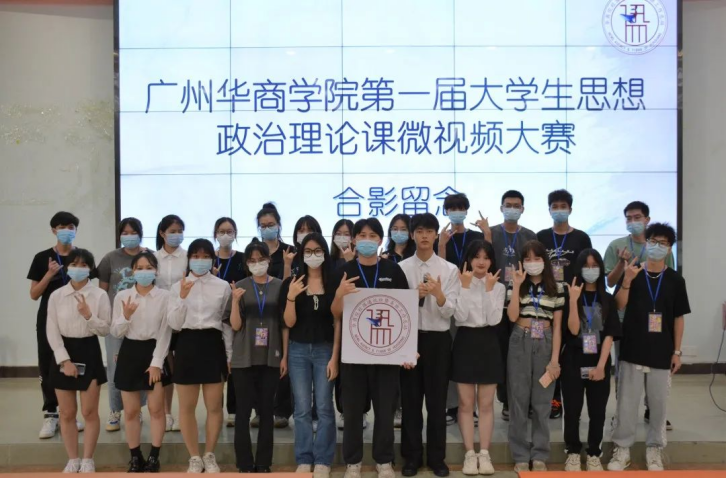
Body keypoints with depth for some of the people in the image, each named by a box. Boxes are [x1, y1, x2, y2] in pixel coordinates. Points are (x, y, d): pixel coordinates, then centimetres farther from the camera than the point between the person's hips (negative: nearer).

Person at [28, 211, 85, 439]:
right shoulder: (42, 258, 1)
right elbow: (34, 294, 0)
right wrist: (49, 274, -13)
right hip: (48, 320, 0)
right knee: (48, 368, 1)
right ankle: (50, 415, 11)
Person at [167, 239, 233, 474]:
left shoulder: (223, 287, 2)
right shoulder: (179, 286, 3)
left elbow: (227, 323, 6)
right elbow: (174, 324, -2)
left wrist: (230, 355, 3)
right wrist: (182, 298, -16)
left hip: (213, 345, 0)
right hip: (187, 345, 1)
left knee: (214, 406, 5)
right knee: (187, 407, 7)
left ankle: (209, 456, 22)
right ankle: (195, 457, 21)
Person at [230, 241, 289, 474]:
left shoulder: (279, 286, 1)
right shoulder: (240, 286, 1)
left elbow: (285, 324, 3)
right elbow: (236, 326, -2)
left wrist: (285, 356, -2)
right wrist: (235, 302, -18)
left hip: (271, 357, 0)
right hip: (244, 358, 0)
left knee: (266, 411, 6)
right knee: (243, 411, 1)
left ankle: (263, 464, 14)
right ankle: (245, 465, 9)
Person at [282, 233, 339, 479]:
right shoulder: (291, 283, 1)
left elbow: (338, 322, -2)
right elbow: (289, 322, -2)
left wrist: (334, 357, -7)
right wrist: (291, 297, -19)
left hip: (325, 349, -1)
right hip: (298, 350, 1)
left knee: (324, 407, 2)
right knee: (302, 409, 7)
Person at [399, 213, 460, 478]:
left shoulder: (450, 269, 0)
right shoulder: (401, 268, 2)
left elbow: (450, 311, -6)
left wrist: (438, 294, -26)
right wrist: (416, 295, -19)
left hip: (438, 339, 0)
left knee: (437, 400, 8)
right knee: (410, 400, 8)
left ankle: (437, 457, 21)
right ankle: (412, 457, 21)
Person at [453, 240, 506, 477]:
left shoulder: (499, 287, 4)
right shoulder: (461, 284, -1)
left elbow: (494, 319, -10)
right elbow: (460, 316, -15)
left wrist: (489, 289, -14)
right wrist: (466, 287, -15)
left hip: (488, 344, 1)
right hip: (465, 343, -1)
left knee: (486, 404, 6)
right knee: (466, 403, 4)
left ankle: (484, 454, 14)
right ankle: (470, 454, 12)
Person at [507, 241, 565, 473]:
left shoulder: (557, 288, 2)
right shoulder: (515, 286, 3)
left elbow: (557, 326, 1)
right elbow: (512, 316, -11)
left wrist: (555, 359, -4)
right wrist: (517, 285, -14)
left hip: (545, 344, 0)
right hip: (520, 343, 0)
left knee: (542, 402, 5)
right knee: (519, 400, 4)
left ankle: (540, 456, 15)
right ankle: (521, 456, 13)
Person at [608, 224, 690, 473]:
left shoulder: (675, 280, 3)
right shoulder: (632, 272, 0)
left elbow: (678, 318, 5)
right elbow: (619, 305, -10)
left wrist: (677, 351, 1)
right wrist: (627, 280, -25)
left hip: (662, 353, 1)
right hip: (633, 351, -1)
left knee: (659, 403, 9)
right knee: (627, 402, 4)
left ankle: (654, 449, 23)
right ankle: (622, 448, 16)